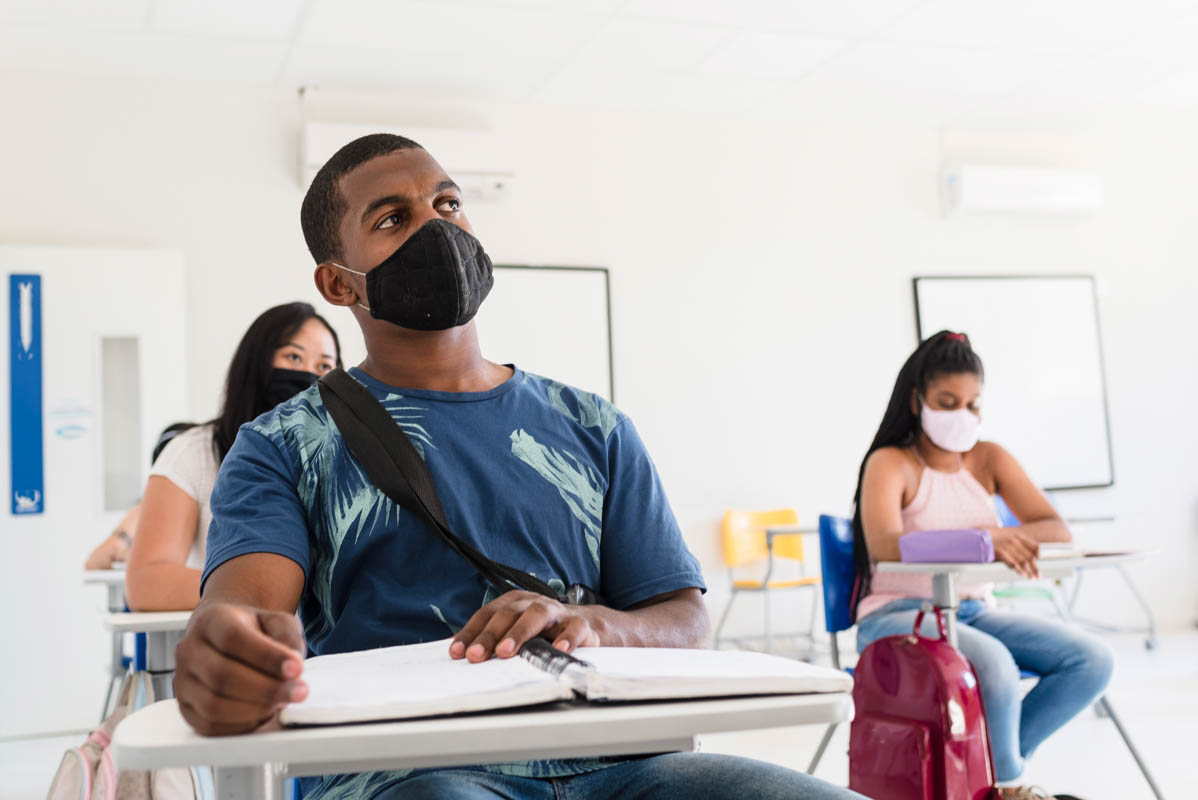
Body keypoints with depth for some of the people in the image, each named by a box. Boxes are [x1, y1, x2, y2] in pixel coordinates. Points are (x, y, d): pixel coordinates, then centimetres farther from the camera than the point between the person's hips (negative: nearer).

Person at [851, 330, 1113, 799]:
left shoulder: (989, 460, 9)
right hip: (899, 615, -6)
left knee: (1093, 660, -15)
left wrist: (1002, 537, -24)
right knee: (994, 663, -34)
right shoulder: (891, 462, -5)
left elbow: (1057, 531, -1)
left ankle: (1001, 762, -2)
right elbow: (883, 544, -25)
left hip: (974, 612, 6)